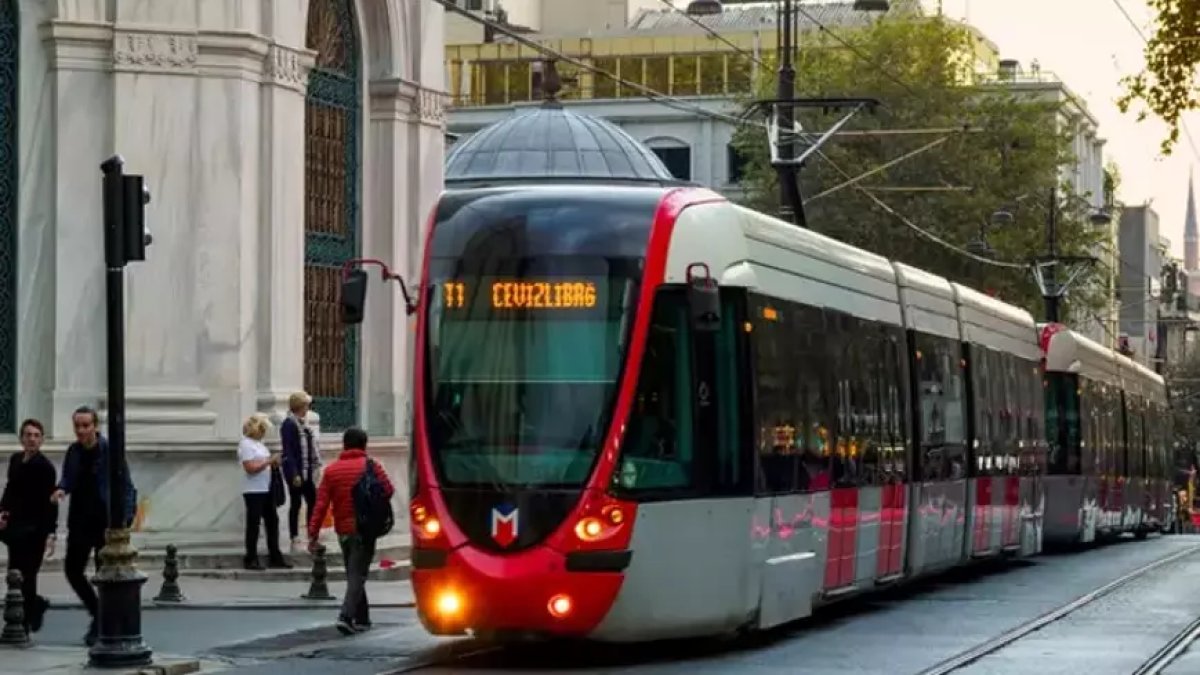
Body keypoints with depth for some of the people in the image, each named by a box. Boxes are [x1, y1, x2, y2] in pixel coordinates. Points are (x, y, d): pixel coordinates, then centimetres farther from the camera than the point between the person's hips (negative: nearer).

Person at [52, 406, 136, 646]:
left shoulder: (109, 451, -11)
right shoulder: (74, 451, 5)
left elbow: (127, 487, -12)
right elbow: (68, 478, 12)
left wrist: (126, 517, -23)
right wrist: (61, 489, -12)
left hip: (106, 521, -6)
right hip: (80, 521, 6)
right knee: (72, 570, 6)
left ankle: (100, 626, 10)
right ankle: (97, 613, 26)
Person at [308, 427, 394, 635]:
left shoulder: (331, 470, 1)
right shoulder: (371, 467, -5)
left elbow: (321, 504, -3)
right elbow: (389, 491, -3)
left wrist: (313, 533, -3)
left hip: (343, 531, 3)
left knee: (353, 574, 16)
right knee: (358, 575, -4)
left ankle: (362, 619, 20)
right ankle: (346, 616, -21)